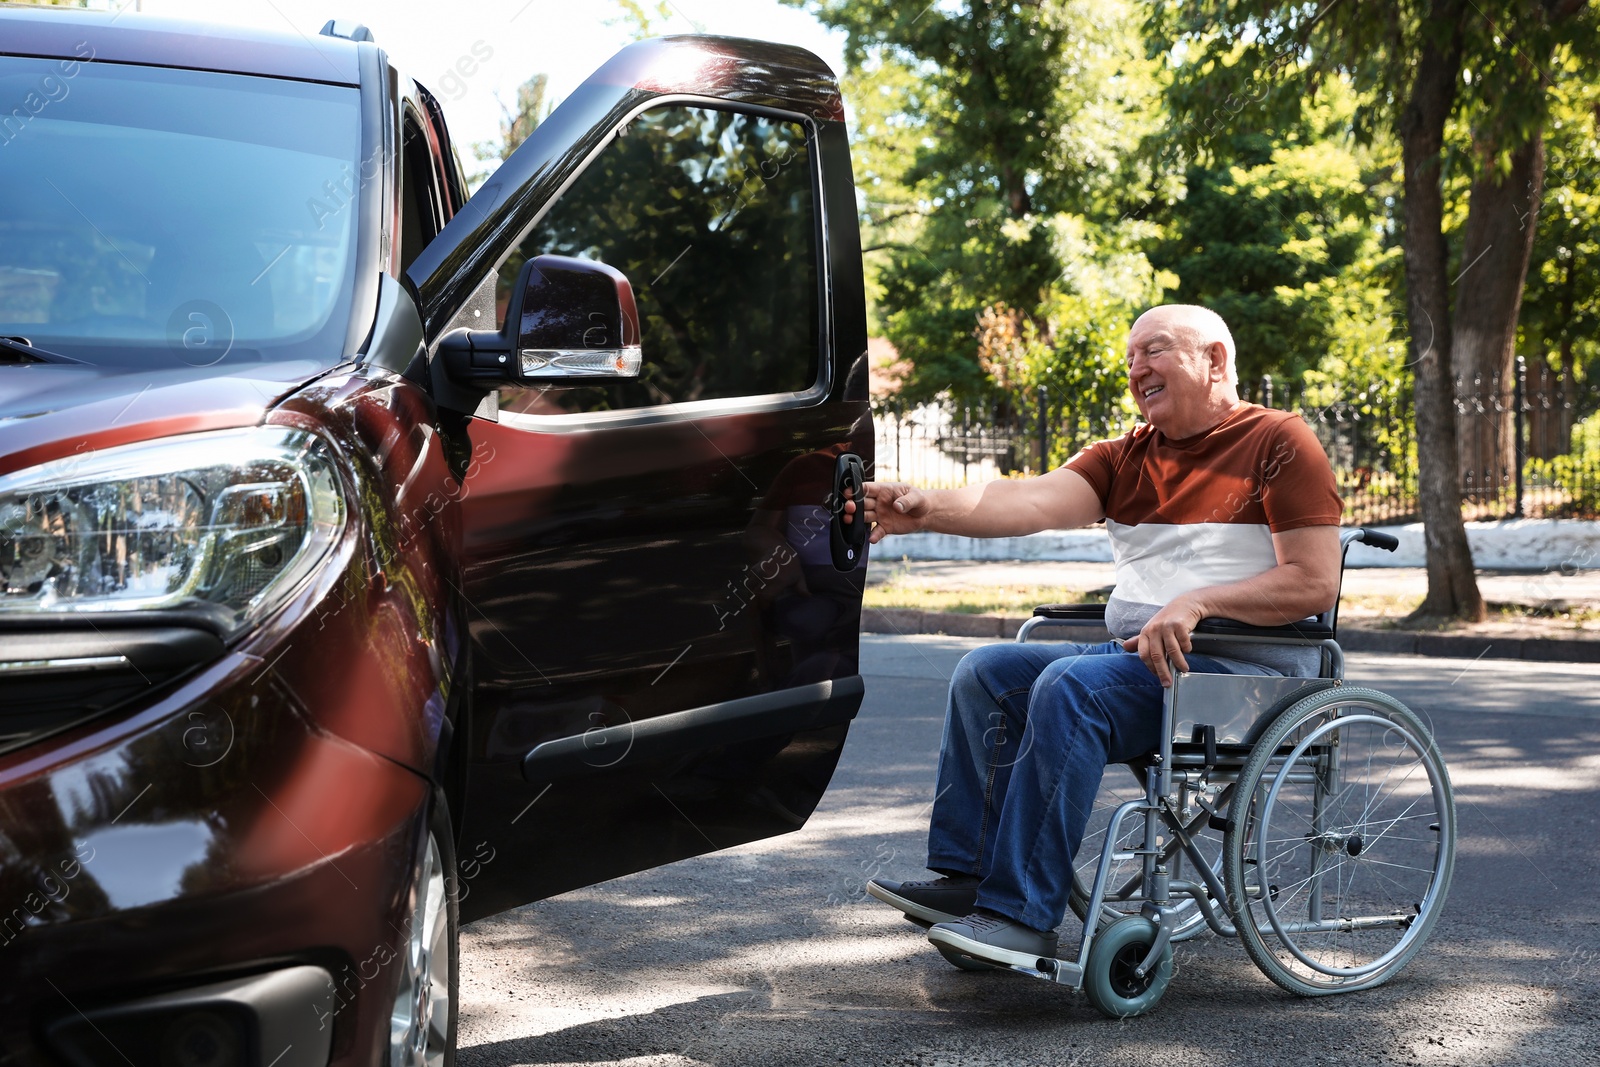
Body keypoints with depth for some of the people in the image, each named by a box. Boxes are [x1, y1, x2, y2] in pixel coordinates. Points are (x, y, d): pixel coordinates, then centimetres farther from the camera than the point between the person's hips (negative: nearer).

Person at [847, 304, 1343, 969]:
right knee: (986, 674, -3)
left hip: (1244, 665, -8)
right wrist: (926, 509, -21)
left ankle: (1022, 915, -29)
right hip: (1136, 657, 8)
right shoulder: (1125, 457, 15)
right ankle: (968, 873, -5)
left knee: (1071, 687, -29)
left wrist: (1197, 603, -23)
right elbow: (1036, 501, -4)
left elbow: (1315, 583, -11)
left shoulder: (1278, 442, -3)